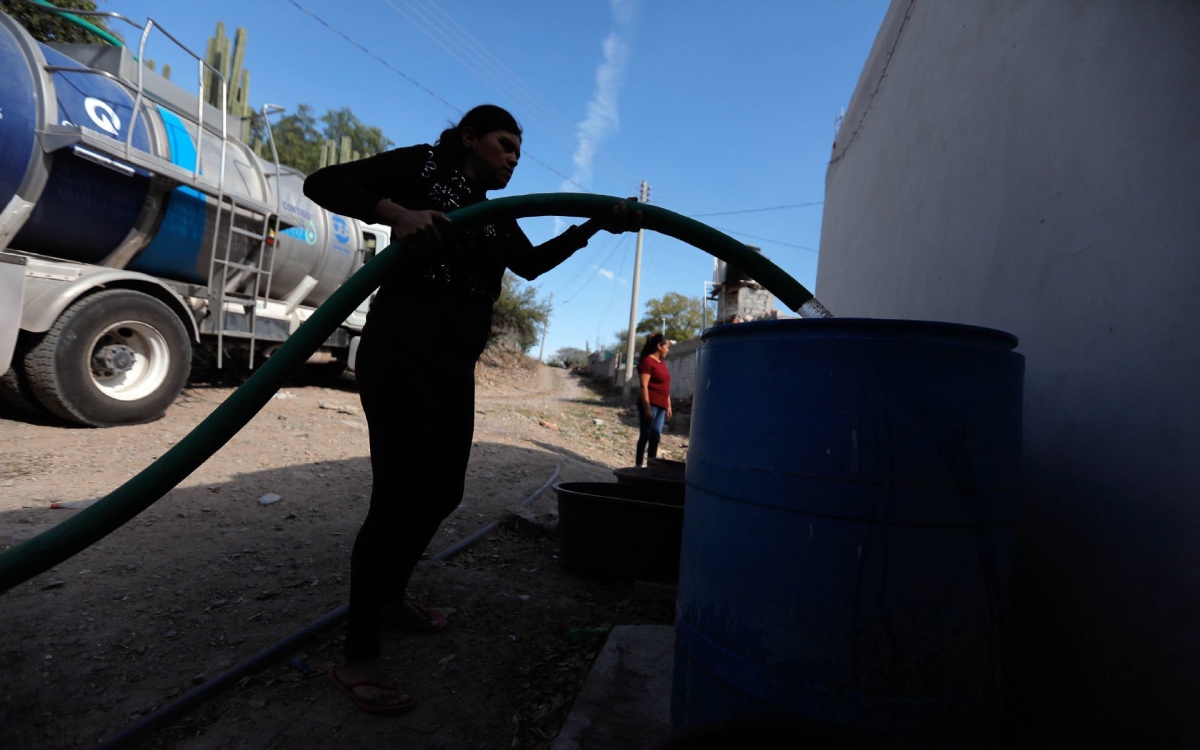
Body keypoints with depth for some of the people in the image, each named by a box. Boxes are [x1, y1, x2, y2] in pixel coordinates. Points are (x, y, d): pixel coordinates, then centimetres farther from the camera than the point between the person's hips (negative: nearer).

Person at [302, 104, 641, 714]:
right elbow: (322, 182, -5)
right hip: (400, 354, -8)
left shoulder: (495, 218, 21)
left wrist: (593, 226, -1)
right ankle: (356, 658, 2)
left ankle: (391, 596, 35)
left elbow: (531, 263, 8)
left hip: (454, 369, 8)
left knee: (441, 492, 12)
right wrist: (395, 212, -23)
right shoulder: (422, 167, 2)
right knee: (399, 496, -11)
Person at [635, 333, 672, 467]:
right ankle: (639, 465, 4)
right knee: (645, 435, -3)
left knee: (656, 436, 7)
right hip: (650, 404, -8)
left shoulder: (661, 363, 18)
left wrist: (668, 406, 17)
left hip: (661, 406, 8)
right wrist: (647, 407, -20)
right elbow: (644, 386, -15)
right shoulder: (647, 361, -9)